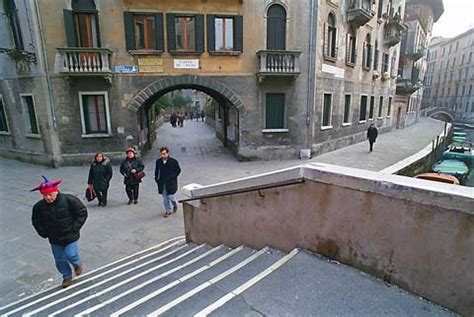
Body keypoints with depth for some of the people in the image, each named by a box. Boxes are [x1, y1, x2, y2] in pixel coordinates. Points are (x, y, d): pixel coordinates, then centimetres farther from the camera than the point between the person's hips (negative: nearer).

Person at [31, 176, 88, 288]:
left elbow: (82, 213, -10)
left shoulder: (69, 200, -18)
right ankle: (67, 277, 35)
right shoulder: (39, 206, -7)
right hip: (54, 239, 4)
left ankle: (77, 264, 28)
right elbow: (36, 222, 11)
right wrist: (44, 233, 2)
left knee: (70, 255, -7)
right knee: (59, 260, 12)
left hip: (70, 236, -4)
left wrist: (74, 228, -12)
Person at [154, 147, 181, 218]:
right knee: (165, 198, 8)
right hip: (162, 183, 4)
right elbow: (156, 171, 14)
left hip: (171, 183, -3)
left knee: (171, 196, 0)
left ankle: (175, 205, 32)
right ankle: (168, 211, 23)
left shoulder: (173, 161, -9)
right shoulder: (158, 161, 2)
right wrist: (157, 179, 4)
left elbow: (178, 170, -2)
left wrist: (172, 177, -10)